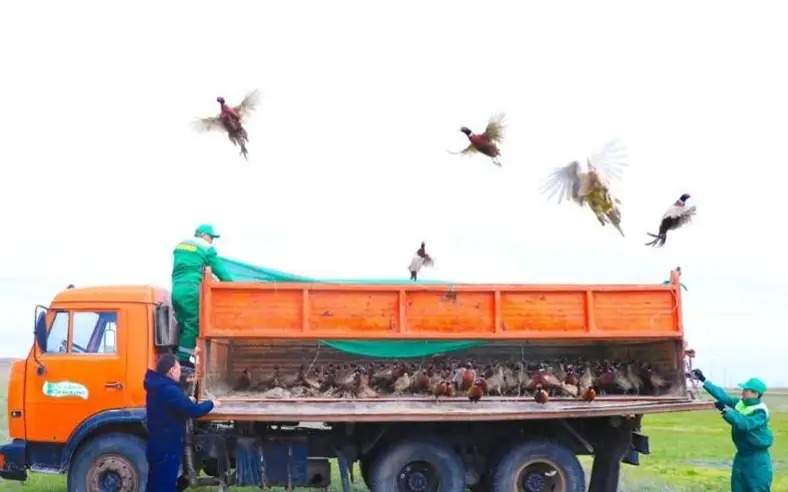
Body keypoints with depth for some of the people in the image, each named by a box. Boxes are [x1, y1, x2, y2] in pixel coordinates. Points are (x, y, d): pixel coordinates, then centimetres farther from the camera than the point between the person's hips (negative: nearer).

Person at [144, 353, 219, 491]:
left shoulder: (157, 386, 9)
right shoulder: (169, 390, -24)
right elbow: (194, 411, -24)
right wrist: (211, 404, -7)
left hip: (157, 446, 10)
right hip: (167, 449, -10)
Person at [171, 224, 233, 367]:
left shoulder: (180, 245, 23)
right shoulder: (206, 249, 2)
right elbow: (221, 271, 3)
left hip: (175, 290, 7)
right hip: (191, 290, -7)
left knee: (184, 324, 12)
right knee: (192, 324, -5)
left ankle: (181, 357, 9)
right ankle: (184, 358, -10)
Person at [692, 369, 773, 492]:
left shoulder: (760, 412, -21)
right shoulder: (740, 403, 2)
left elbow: (743, 423, -36)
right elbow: (722, 395, 2)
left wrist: (725, 409, -35)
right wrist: (703, 379, -1)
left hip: (756, 459, -8)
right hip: (741, 455, 8)